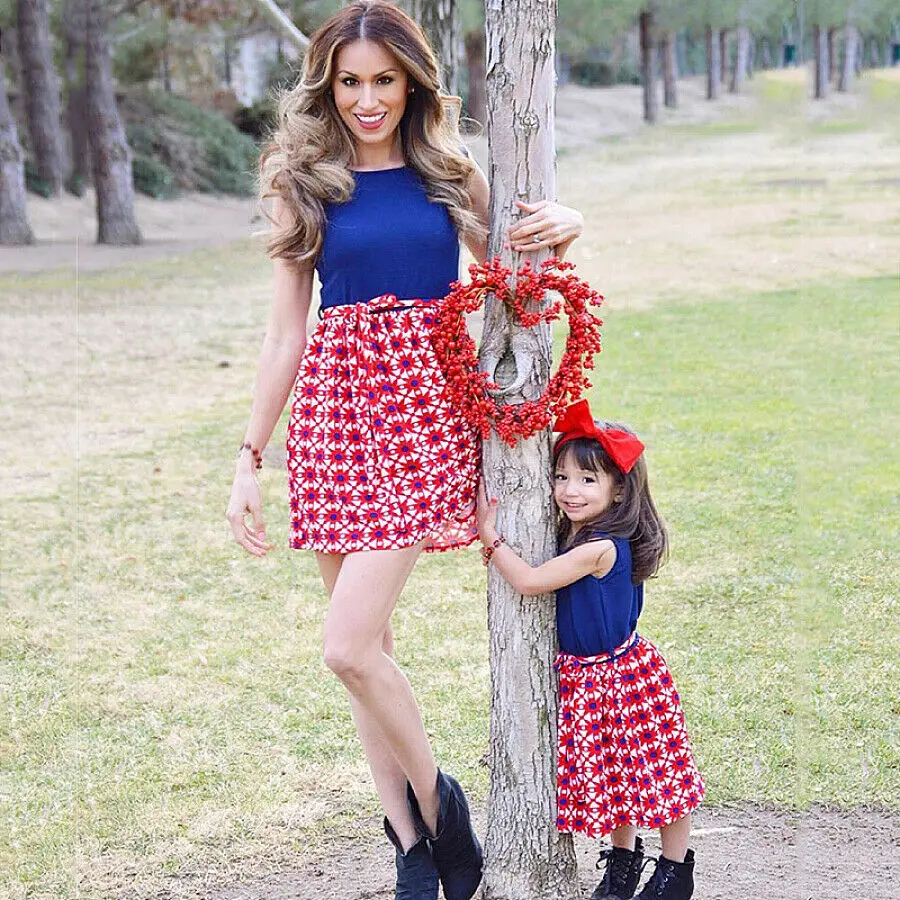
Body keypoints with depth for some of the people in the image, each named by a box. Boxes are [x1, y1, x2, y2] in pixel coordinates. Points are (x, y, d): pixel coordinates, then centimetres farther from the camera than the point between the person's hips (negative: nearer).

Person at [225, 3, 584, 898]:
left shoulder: (449, 175, 7)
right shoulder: (304, 182, 8)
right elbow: (285, 331, 9)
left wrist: (562, 224, -5)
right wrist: (248, 459, 6)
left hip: (427, 398, -2)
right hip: (333, 401, 2)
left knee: (350, 645, -15)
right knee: (364, 645, 4)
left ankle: (434, 800, 8)